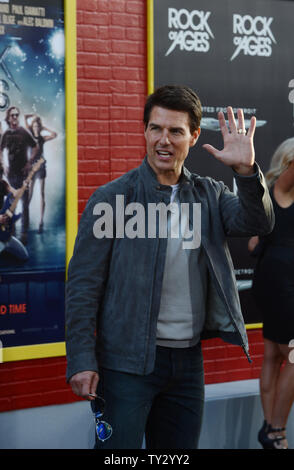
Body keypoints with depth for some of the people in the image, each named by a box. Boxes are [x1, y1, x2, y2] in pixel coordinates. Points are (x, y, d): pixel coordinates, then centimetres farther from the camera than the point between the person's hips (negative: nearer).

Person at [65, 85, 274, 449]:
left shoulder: (209, 195, 8)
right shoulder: (111, 199, -6)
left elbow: (258, 222, -8)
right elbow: (83, 284, -7)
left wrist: (246, 170, -24)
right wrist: (81, 360, -13)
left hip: (188, 361, 5)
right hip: (127, 364, -4)